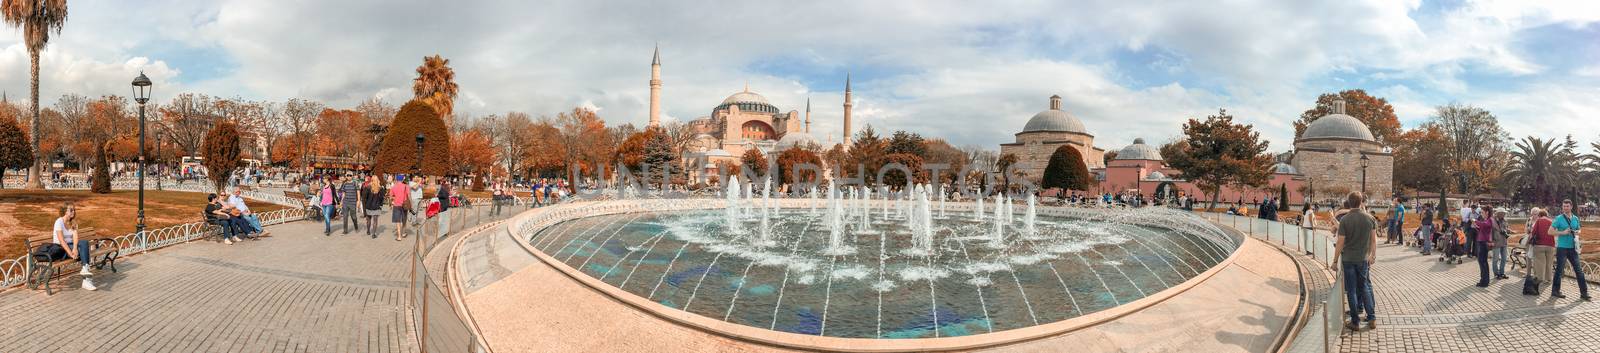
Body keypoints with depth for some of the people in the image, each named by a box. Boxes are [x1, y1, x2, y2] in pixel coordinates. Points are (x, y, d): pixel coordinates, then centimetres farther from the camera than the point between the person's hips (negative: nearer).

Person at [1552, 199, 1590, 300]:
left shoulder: (1575, 219, 10)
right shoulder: (1558, 219, -4)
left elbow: (1578, 231, 22)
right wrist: (1563, 233, -18)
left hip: (1573, 248, 5)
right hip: (1562, 248, -5)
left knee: (1579, 270, 3)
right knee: (1559, 270, 0)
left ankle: (1584, 293, 6)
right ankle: (1555, 291, 9)